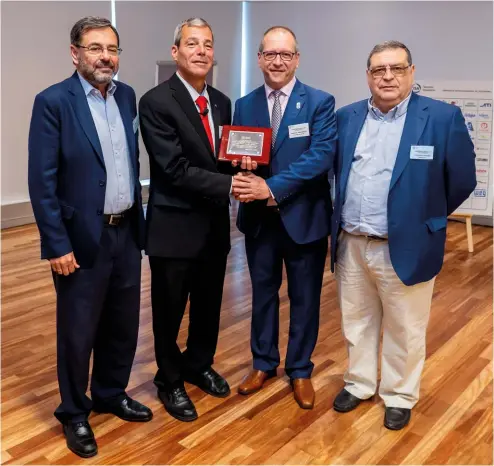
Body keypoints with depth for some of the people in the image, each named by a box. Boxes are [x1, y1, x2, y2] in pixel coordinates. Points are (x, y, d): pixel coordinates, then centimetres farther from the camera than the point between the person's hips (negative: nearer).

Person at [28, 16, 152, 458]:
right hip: (82, 238, -5)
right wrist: (57, 245, -15)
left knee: (123, 323, 17)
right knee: (77, 332, 9)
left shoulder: (127, 96, 7)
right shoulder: (53, 101, -11)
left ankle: (111, 394, 39)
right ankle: (74, 413, 30)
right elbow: (42, 181, -13)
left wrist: (138, 219, 13)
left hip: (126, 232, 6)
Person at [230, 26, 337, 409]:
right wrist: (242, 181, -21)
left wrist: (272, 187, -24)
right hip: (259, 219, 3)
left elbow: (322, 155, -17)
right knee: (263, 293, 16)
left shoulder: (320, 102, -5)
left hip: (304, 217, -3)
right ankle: (263, 363, 35)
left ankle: (300, 370, 30)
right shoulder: (244, 105, 6)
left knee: (304, 298, 11)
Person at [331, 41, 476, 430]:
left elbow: (462, 180, -2)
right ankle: (359, 383, 38)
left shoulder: (443, 117, -8)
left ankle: (400, 396, 32)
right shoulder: (347, 117, 4)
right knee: (357, 322, 18)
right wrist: (343, 218, 13)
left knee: (404, 330, 11)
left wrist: (424, 219, 4)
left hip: (405, 247, -4)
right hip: (350, 245, 4)